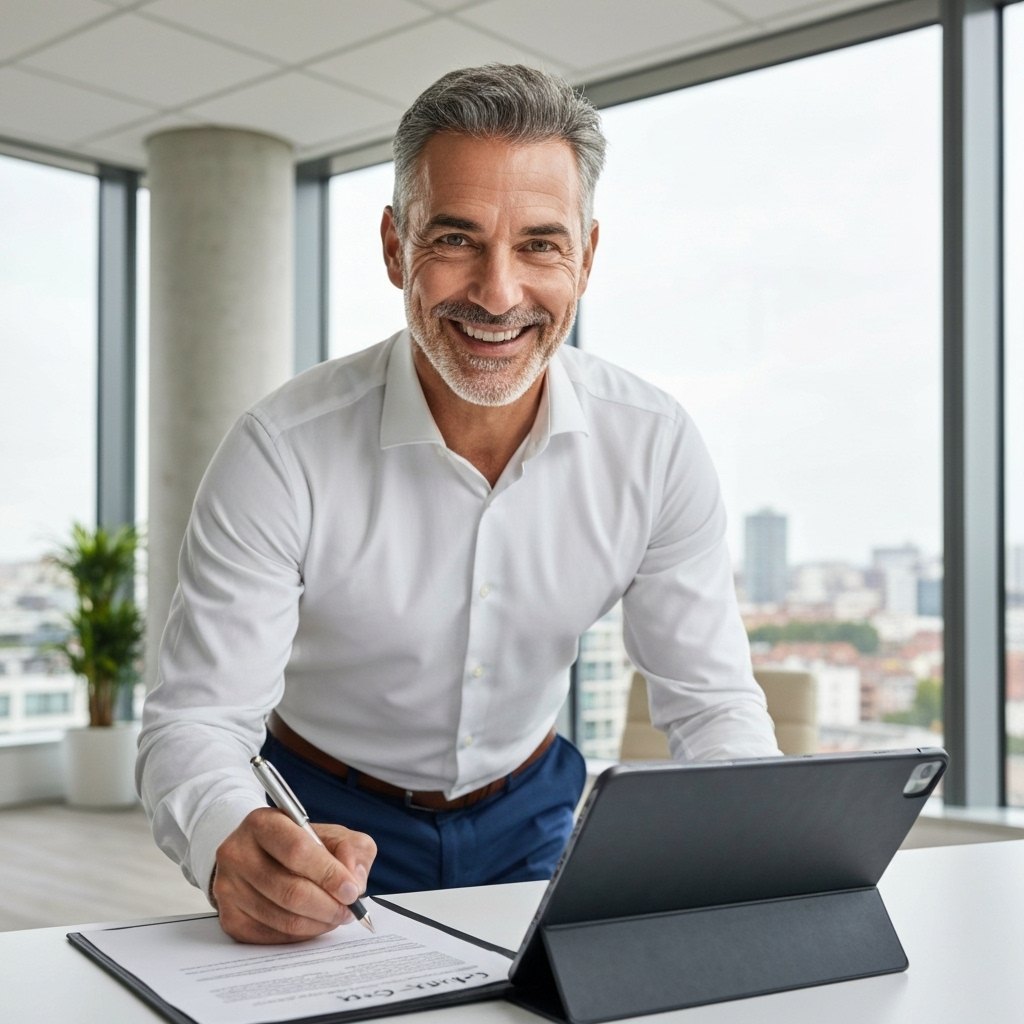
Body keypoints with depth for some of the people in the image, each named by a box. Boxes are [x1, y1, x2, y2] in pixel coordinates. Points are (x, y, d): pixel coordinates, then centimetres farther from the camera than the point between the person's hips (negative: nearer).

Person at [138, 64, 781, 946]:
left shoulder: (654, 447, -15)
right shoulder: (284, 453, -23)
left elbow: (712, 700, -8)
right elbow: (196, 717, -23)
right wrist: (234, 844, -46)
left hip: (525, 811, 2)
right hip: (331, 828, -1)